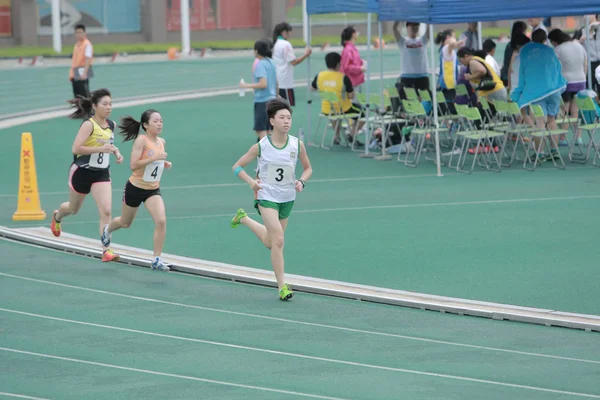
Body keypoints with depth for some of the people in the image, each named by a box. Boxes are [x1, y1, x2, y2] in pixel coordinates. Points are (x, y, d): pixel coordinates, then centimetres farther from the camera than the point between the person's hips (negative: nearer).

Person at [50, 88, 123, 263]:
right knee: (73, 209, 19)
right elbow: (76, 149, -28)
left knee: (106, 211, -14)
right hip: (82, 172, -4)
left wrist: (116, 152, 3)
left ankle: (106, 250, -13)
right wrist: (101, 149, -33)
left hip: (102, 174, 4)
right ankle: (57, 217, 55)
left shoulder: (111, 125, 2)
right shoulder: (89, 124, -19)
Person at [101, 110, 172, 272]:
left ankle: (156, 259, -12)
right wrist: (155, 158, -31)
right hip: (135, 188, -4)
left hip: (153, 190, 4)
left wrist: (165, 163, 0)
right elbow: (133, 165, -26)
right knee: (125, 223, 18)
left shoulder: (161, 142, 2)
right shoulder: (141, 140, -19)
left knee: (161, 221, -19)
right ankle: (108, 230, 55)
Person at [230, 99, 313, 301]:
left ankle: (244, 218, 47)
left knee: (271, 243, 20)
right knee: (278, 240, -18)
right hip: (267, 196, -5)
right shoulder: (261, 146, -14)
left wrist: (302, 181, -11)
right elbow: (237, 167, -3)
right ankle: (282, 286, -13)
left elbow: (308, 168, 10)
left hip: (287, 198, 5)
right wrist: (251, 181, -21)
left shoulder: (297, 144, -7)